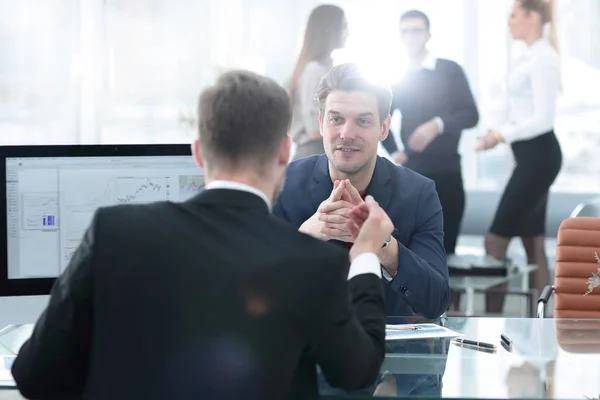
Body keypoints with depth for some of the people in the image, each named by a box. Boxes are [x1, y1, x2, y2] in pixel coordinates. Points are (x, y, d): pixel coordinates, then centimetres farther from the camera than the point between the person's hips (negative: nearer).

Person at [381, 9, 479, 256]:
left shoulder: (449, 71, 0)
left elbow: (471, 115, -9)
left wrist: (437, 125, -25)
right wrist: (393, 151, 7)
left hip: (445, 173, -3)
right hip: (411, 173, 3)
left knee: (444, 246, -2)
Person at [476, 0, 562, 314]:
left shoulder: (543, 58, -16)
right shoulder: (533, 56, 14)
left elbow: (543, 119, -21)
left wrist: (502, 135, -13)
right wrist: (501, 134, 7)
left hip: (538, 155, -10)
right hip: (531, 155, 10)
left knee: (495, 240, -7)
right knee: (533, 243, 11)